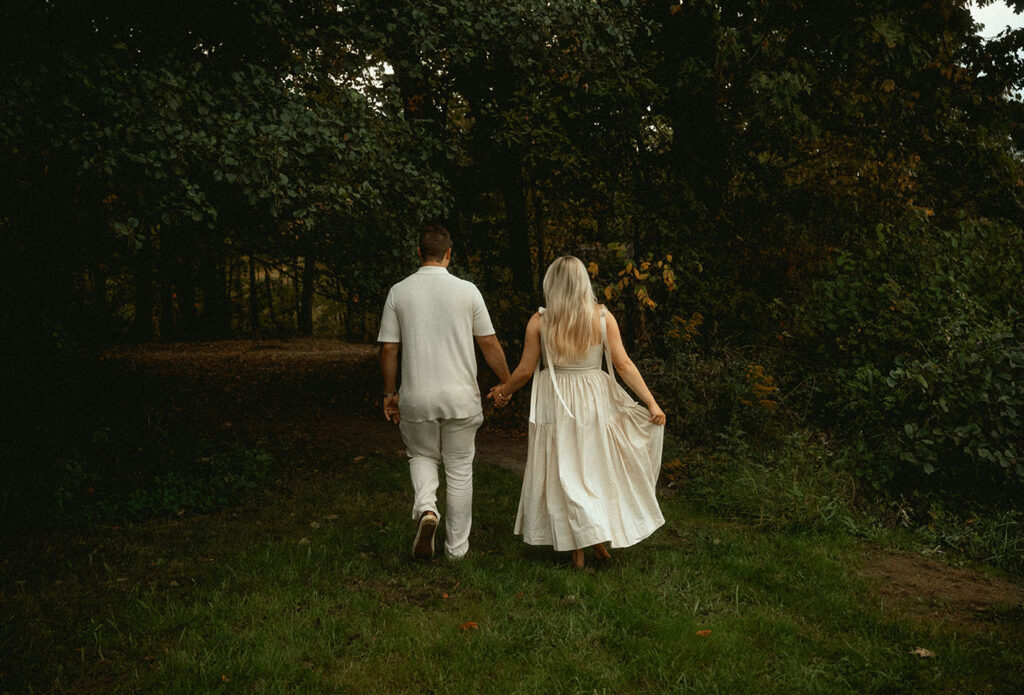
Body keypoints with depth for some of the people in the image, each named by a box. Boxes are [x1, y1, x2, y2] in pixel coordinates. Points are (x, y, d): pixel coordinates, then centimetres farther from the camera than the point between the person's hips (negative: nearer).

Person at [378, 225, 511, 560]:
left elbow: (388, 348, 0)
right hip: (461, 395, 0)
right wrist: (508, 382, 13)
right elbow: (490, 344, 0)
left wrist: (389, 393, 12)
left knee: (421, 456, 23)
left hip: (416, 397, 1)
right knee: (460, 470, 11)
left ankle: (425, 507, -5)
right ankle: (457, 546, 18)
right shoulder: (467, 291, -4)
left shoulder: (399, 292, -2)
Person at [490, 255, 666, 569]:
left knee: (564, 473, 7)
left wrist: (504, 391, 14)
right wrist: (651, 402, -5)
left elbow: (526, 370, -4)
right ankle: (598, 536, 17)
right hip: (594, 402, 1)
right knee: (597, 467, 16)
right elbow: (624, 365, -8)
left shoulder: (539, 321, -8)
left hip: (555, 404, -1)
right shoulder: (602, 317, -6)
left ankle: (577, 550, 8)